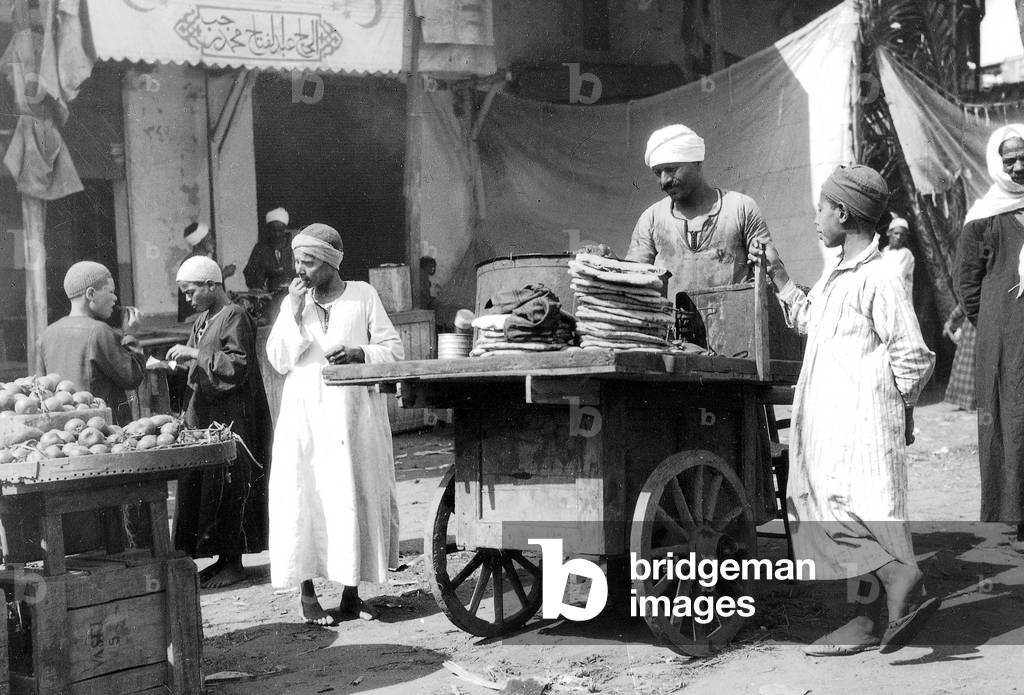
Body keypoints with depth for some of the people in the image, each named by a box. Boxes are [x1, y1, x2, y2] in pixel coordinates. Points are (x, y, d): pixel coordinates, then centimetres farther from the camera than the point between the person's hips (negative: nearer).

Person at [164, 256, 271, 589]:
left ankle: (234, 562, 2)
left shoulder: (235, 317, -11)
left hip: (232, 418, -9)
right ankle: (222, 558, 15)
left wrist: (195, 353, -19)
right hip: (204, 416, 9)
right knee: (202, 486, 8)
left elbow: (238, 365, -19)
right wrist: (177, 362, 7)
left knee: (229, 487, -5)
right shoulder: (203, 320, 17)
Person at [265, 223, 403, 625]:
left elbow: (393, 348, 4)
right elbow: (279, 361, 0)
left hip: (354, 414, -1)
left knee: (355, 498, 1)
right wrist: (296, 314, -8)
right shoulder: (292, 302, 9)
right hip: (305, 414, 1)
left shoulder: (363, 295, 5)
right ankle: (307, 593, 4)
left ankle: (351, 594, 10)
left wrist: (358, 353, -13)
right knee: (304, 498, -4)